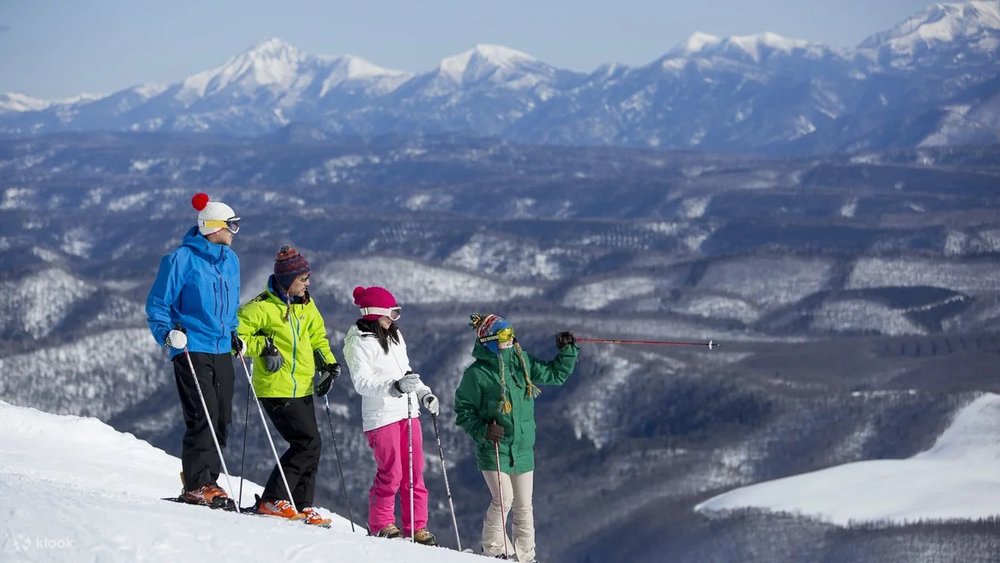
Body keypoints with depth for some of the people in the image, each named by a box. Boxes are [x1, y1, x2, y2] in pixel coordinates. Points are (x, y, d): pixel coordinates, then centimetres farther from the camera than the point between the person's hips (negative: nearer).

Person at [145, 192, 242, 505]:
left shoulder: (230, 260, 13)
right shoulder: (182, 259, -9)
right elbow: (157, 304, -4)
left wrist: (234, 334, 16)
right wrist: (167, 333, -19)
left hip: (222, 351, 7)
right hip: (191, 349, -7)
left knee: (222, 418, 5)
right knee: (203, 417, -14)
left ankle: (207, 480, 14)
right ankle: (196, 485, -11)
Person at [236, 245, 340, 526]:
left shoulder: (307, 306, 10)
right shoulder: (263, 307, -13)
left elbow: (317, 338, 24)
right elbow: (237, 334, -12)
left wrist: (328, 363, 9)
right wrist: (263, 347, -21)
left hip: (302, 389, 8)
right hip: (276, 389, -8)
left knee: (310, 445, 7)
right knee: (307, 443, -15)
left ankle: (302, 506, 16)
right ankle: (272, 500, -11)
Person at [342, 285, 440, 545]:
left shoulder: (395, 336, 16)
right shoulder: (359, 343, -8)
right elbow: (362, 382, -17)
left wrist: (424, 394, 14)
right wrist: (395, 387, -29)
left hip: (408, 411, 7)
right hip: (382, 414, -7)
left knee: (415, 472, 5)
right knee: (390, 473, -8)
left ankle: (416, 526, 9)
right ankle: (381, 524, 5)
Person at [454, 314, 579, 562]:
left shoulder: (523, 362, 6)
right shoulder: (477, 373, -10)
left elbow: (555, 374, 18)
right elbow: (463, 411, -6)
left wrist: (567, 351, 5)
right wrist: (482, 431, -20)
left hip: (523, 448, 5)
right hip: (493, 449, -5)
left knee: (524, 506, 7)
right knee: (504, 499, -17)